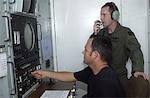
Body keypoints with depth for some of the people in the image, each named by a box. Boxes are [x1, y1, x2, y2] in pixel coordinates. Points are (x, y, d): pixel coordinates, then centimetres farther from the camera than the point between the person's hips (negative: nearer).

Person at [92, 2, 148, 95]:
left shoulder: (125, 32, -6)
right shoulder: (101, 32, 9)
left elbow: (135, 50, -17)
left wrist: (138, 69, -33)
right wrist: (95, 34, -9)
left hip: (119, 75, -3)